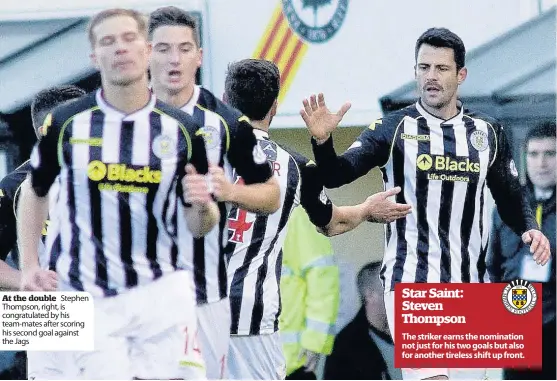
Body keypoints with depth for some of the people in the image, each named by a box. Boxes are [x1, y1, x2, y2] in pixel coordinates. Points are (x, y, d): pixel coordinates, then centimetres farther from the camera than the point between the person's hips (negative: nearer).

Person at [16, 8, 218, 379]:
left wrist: (202, 207, -15)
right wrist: (29, 266, 5)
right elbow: (35, 192, 15)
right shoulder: (66, 123, -1)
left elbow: (198, 227, 7)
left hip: (160, 293, 1)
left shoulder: (182, 130, 1)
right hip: (83, 295, -1)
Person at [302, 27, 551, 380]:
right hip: (412, 281, -4)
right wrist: (322, 141, -27)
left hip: (471, 283, 4)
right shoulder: (395, 129, -2)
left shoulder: (488, 133, 8)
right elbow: (335, 175, -7)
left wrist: (530, 229, -3)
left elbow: (510, 198, 17)